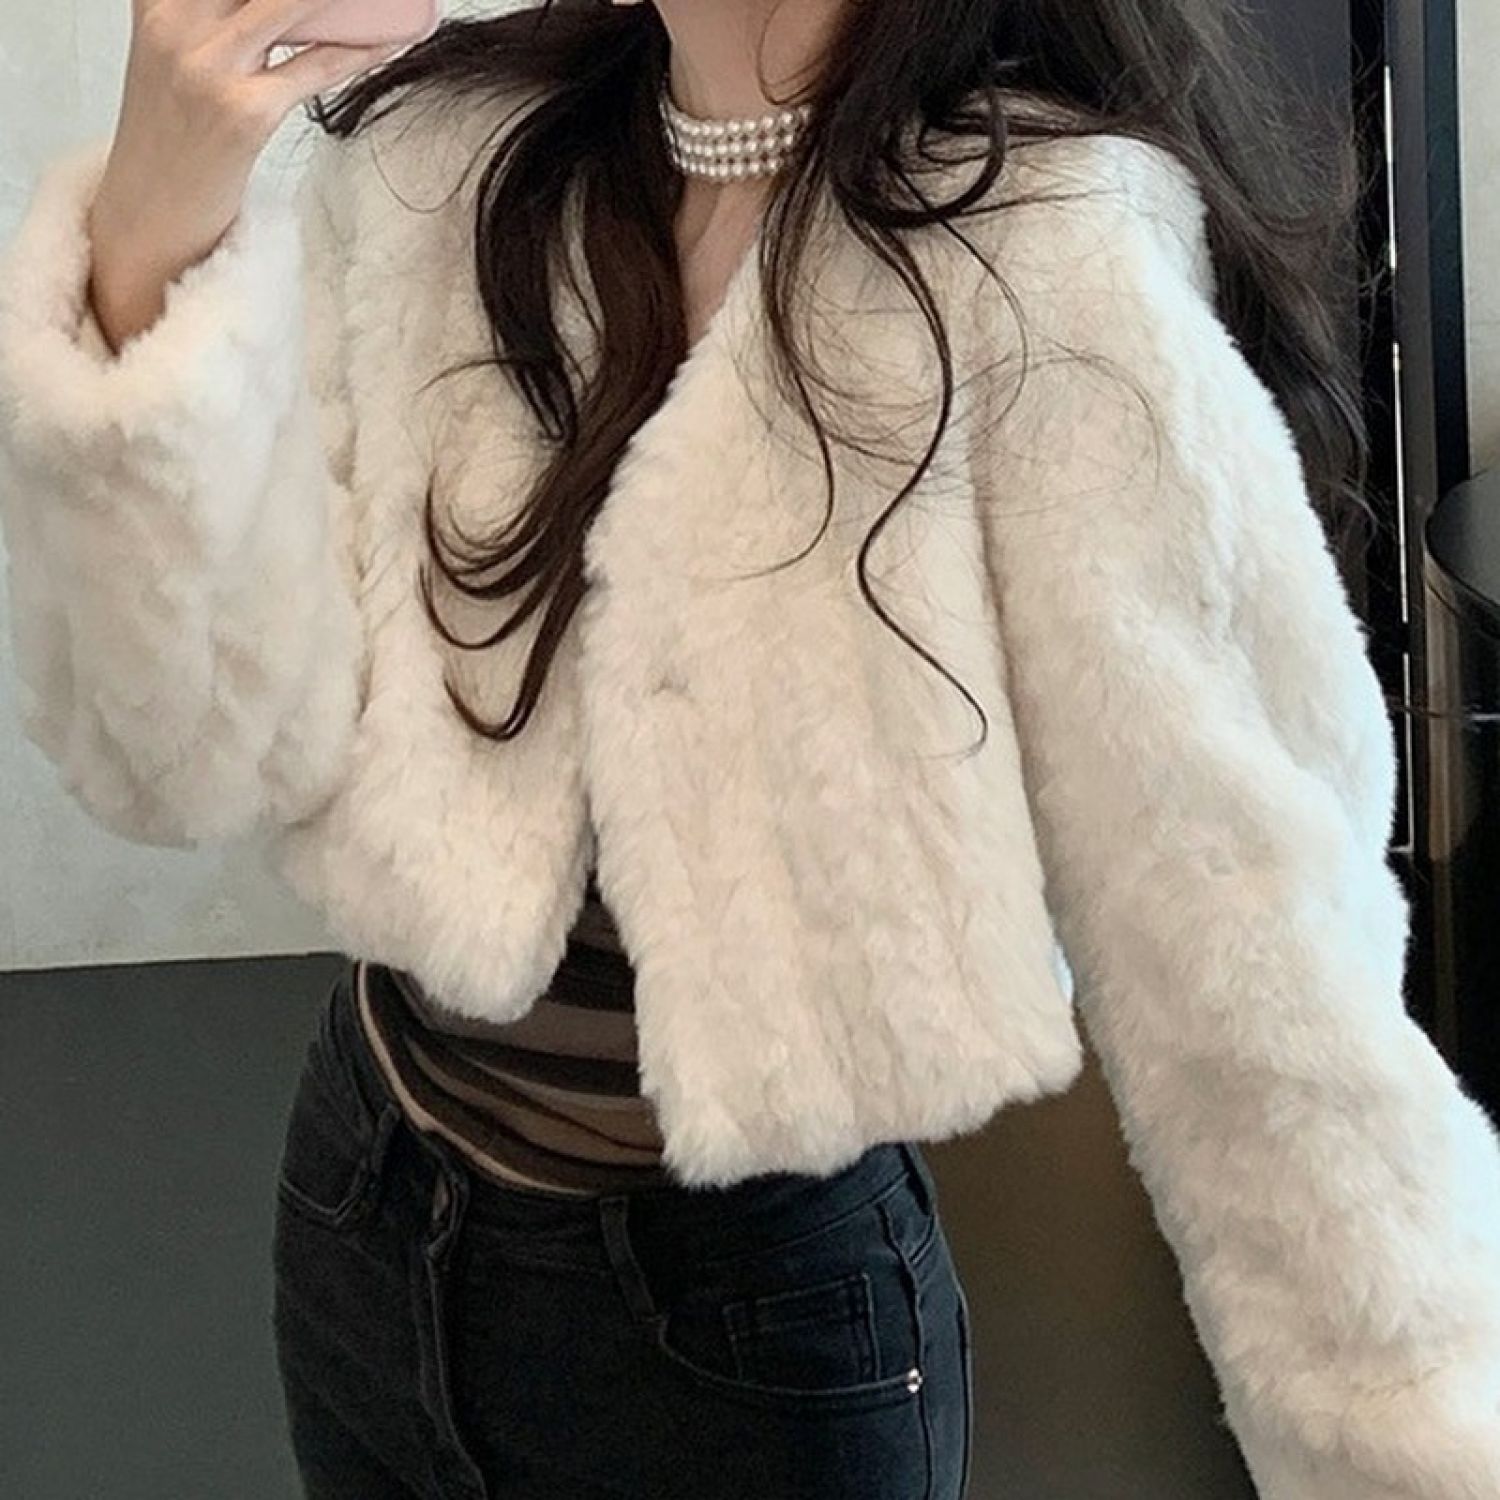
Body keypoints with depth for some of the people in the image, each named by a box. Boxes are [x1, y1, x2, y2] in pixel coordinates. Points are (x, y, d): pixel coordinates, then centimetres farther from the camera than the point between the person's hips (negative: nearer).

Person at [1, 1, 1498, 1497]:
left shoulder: (1052, 267, -20)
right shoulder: (429, 163, -7)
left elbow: (1248, 978, -20)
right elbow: (195, 753, -11)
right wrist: (150, 236, -22)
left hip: (760, 1299, -4)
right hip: (360, 1208, 5)